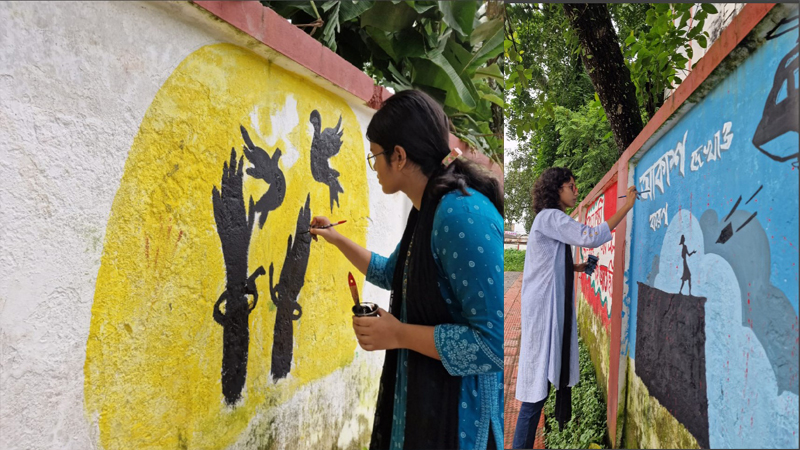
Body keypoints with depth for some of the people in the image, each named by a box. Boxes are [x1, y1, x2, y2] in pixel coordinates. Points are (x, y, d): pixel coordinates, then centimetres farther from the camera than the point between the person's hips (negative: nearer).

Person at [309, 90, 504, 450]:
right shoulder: (427, 211, 4)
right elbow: (392, 274, 24)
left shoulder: (462, 214, -27)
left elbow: (496, 342, -30)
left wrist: (398, 335, -23)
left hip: (462, 408, -9)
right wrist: (336, 239, 23)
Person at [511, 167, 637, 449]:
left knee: (554, 371, 14)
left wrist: (579, 267, 12)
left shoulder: (553, 220, 19)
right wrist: (627, 206, -16)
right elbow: (590, 237, -22)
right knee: (539, 383, -8)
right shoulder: (550, 217, -12)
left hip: (555, 308, 10)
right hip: (543, 309, -10)